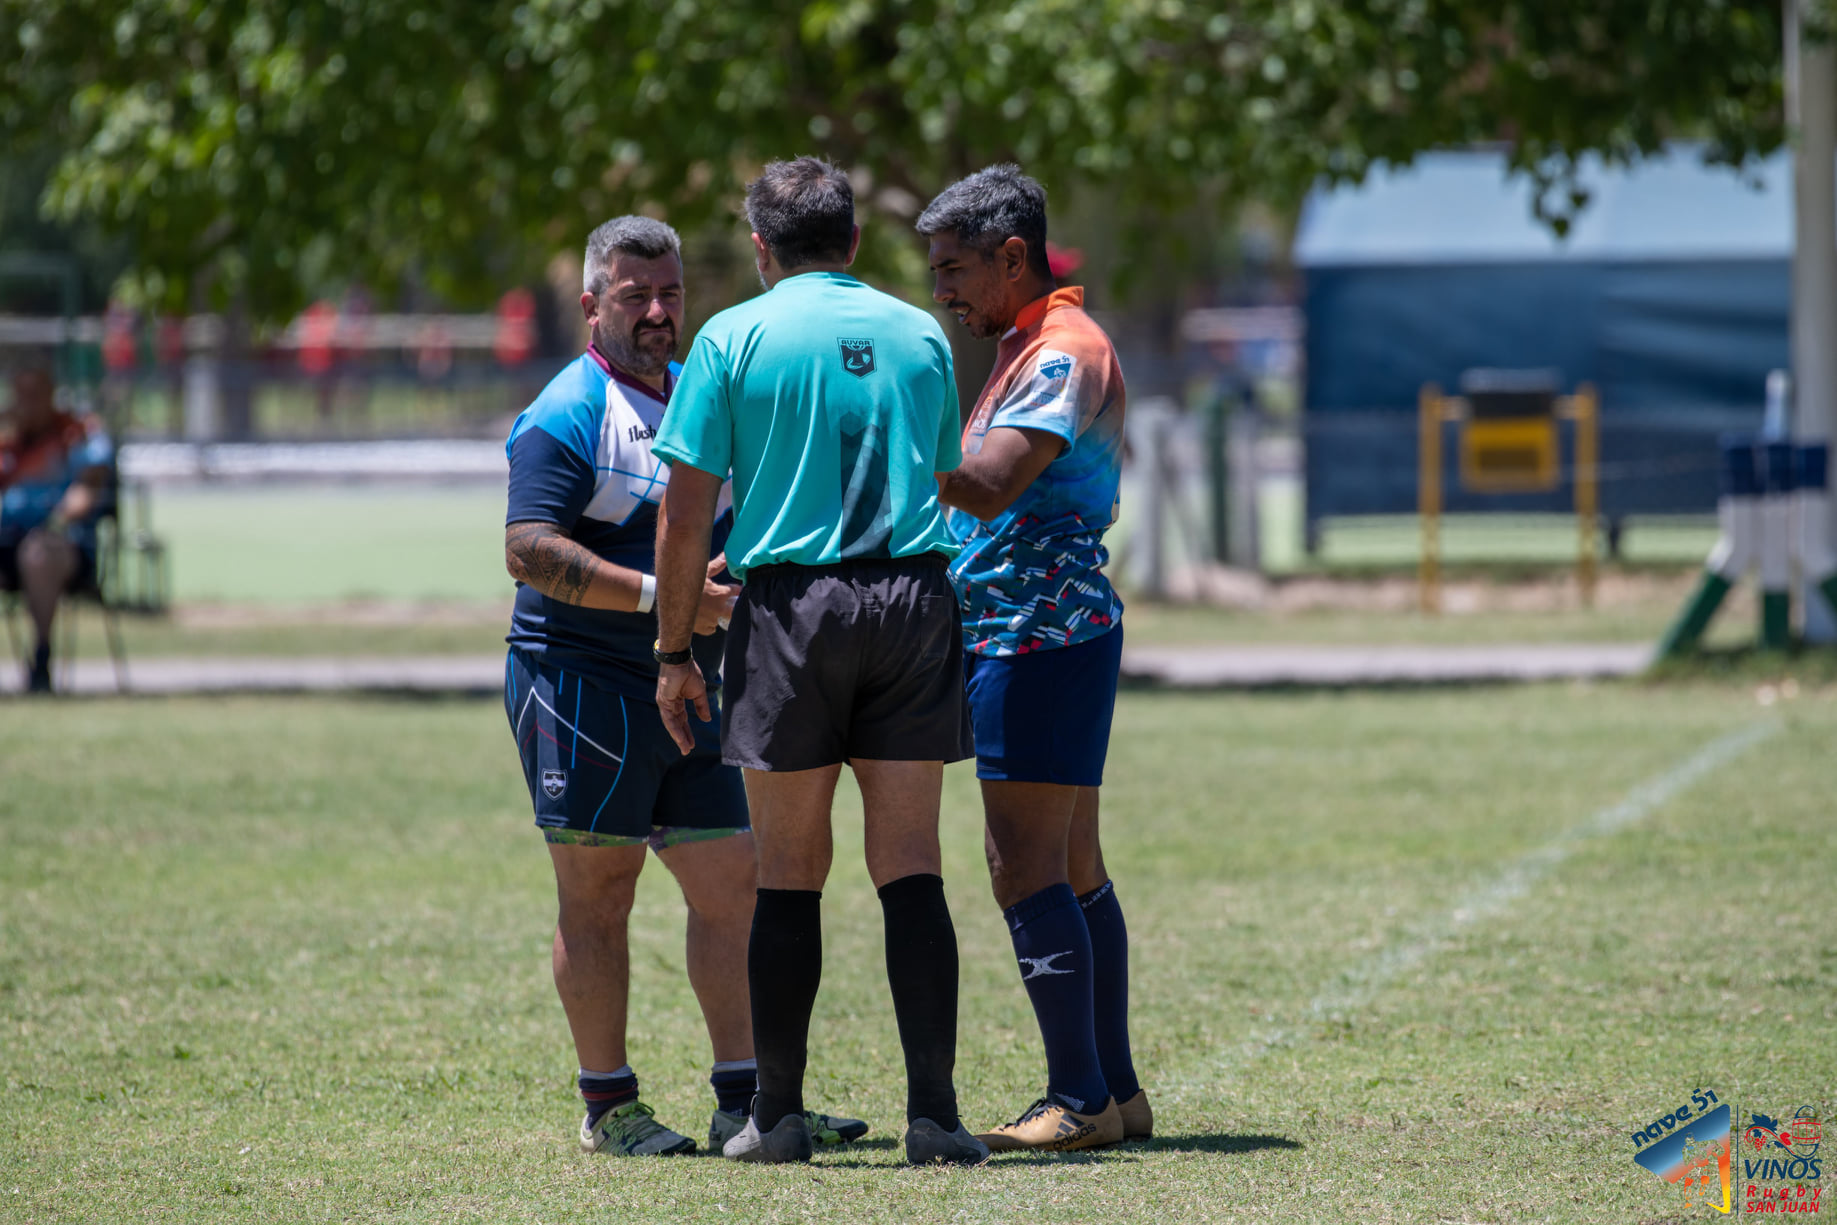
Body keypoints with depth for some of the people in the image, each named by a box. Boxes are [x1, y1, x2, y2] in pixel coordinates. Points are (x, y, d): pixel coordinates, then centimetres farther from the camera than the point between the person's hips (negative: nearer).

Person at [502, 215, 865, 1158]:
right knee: (598, 894, -2)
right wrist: (661, 596, -25)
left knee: (731, 883, 6)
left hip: (686, 686, 8)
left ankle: (742, 1097, 11)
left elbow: (728, 527, 30)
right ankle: (607, 1106, 4)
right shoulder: (566, 416, -10)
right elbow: (528, 550, -20)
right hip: (582, 682, -8)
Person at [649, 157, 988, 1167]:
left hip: (789, 604, -2)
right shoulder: (920, 336, 10)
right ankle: (933, 1113, -5)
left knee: (790, 872, 5)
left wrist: (674, 652, 4)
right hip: (912, 598, 2)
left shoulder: (735, 336, 0)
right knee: (910, 867, 1)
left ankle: (777, 1113, 7)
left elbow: (686, 511, -2)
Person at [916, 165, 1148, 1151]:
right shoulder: (1031, 348, 19)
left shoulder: (1064, 354, -14)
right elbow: (997, 496, 24)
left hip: (1039, 637, -11)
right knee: (1072, 872, 11)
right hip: (1052, 634, 11)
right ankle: (1113, 1090, 15)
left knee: (1026, 868, -12)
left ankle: (1078, 1100, -13)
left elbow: (988, 485, -26)